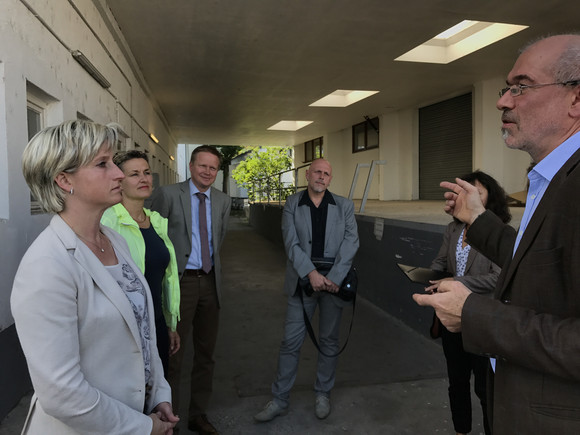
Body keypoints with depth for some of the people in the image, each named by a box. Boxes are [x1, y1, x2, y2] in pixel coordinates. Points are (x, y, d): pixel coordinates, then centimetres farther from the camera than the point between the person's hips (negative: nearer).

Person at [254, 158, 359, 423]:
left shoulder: (344, 206, 4)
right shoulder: (292, 204, 2)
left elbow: (351, 240, -5)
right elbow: (291, 243, -7)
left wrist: (334, 277, -16)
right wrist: (311, 273, -18)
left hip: (334, 282, 1)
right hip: (302, 281, -1)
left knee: (329, 341, 13)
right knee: (291, 342, 4)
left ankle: (323, 394, 31)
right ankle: (279, 400, 18)